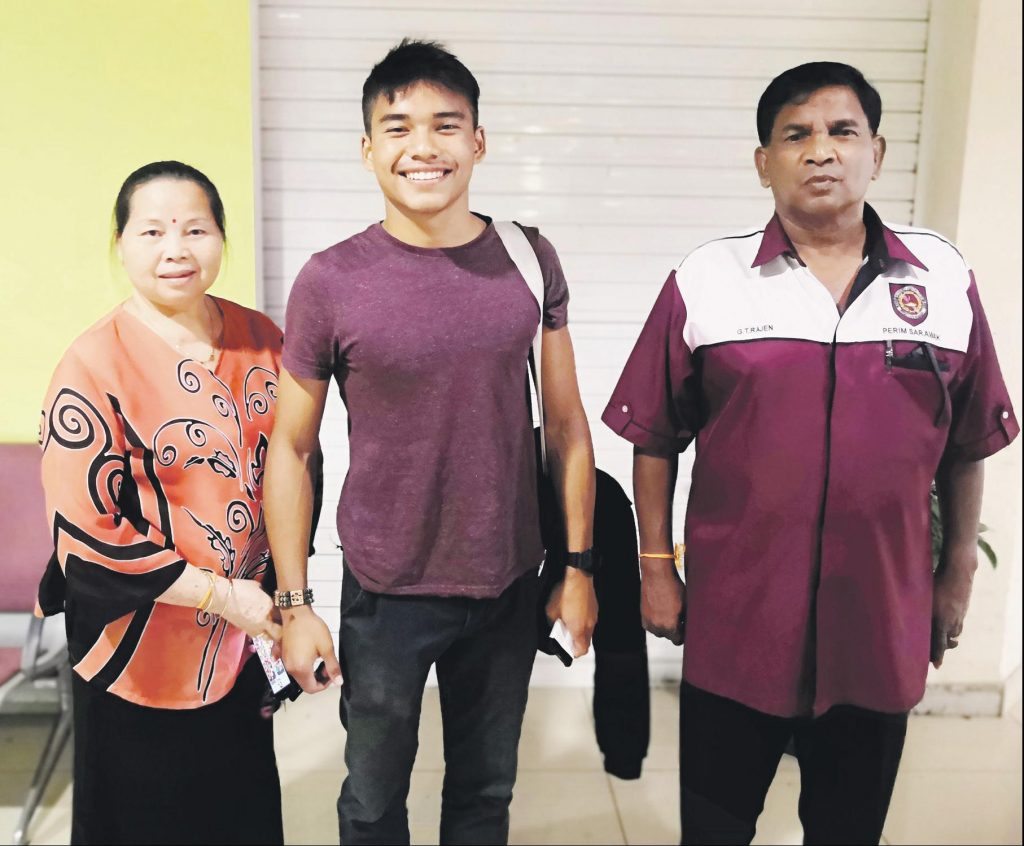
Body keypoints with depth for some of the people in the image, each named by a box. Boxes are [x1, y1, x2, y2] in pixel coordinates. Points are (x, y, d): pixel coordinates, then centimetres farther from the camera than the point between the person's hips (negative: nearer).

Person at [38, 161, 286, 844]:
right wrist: (219, 595, -16)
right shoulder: (94, 366, -17)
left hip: (247, 638, 5)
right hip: (143, 653, -4)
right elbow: (88, 531, -17)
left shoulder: (261, 340, -2)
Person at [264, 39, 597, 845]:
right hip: (385, 594, -2)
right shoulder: (331, 281, -12)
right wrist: (295, 604, -6)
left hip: (509, 585, 2)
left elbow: (566, 423, 2)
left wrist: (579, 566, 1)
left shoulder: (529, 261, -5)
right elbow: (290, 449, -5)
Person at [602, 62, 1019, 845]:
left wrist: (958, 573, 10)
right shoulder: (705, 281, -5)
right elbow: (655, 439, -1)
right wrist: (657, 567, -1)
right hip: (736, 618, -1)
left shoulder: (945, 278, 0)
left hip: (881, 621, 2)